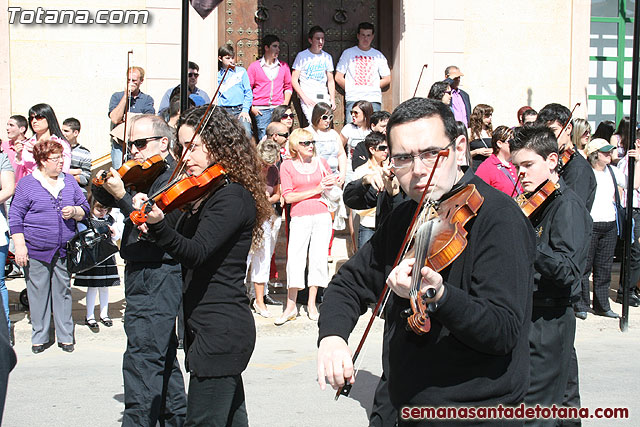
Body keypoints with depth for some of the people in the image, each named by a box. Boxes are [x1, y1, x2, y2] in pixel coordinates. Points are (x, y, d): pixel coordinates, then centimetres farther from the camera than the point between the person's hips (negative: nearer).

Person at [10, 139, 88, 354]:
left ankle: (65, 336, 17)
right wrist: (20, 246, -9)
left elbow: (84, 208, 16)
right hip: (36, 249, -3)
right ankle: (39, 337, 17)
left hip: (65, 249, 3)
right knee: (38, 293, 4)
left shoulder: (70, 181, 9)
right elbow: (15, 217, -2)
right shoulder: (27, 183, -1)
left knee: (63, 292, 8)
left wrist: (75, 211, -7)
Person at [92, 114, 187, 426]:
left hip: (156, 279, -10)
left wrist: (123, 196, -26)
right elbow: (103, 199, 15)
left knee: (143, 359, -11)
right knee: (162, 354, 19)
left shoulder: (173, 177, -14)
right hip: (144, 275, 10)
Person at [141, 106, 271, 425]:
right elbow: (188, 256, 15)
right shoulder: (204, 196, 15)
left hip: (220, 330, -10)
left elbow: (196, 253, -27)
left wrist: (158, 224, -42)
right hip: (219, 327, 10)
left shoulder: (232, 197, -14)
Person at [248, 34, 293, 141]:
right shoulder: (254, 66, 4)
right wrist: (252, 108, -3)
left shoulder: (284, 66, 12)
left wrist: (285, 105, 5)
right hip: (261, 110, -2)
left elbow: (288, 87, 17)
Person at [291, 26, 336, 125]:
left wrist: (332, 99, 8)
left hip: (324, 98, 4)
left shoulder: (327, 57, 14)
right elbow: (294, 80, -1)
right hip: (308, 97, -4)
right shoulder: (302, 56, 1)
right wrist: (305, 98, -10)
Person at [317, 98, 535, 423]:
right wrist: (331, 335, -10)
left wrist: (438, 295, -40)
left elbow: (504, 332, -23)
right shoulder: (403, 219, 5)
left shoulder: (498, 218, -17)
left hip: (476, 411, -6)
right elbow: (350, 282, 10)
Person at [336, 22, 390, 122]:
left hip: (374, 100, 2)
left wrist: (372, 88, 7)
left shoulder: (378, 55, 15)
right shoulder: (348, 53, 10)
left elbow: (387, 79, 16)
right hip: (353, 99, -2)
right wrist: (351, 90, 3)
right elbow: (338, 77, 8)